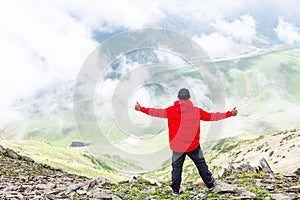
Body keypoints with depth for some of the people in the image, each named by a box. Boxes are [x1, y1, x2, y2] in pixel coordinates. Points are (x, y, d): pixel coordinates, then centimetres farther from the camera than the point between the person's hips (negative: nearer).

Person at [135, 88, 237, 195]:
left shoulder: (172, 110, -9)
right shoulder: (197, 111, -6)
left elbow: (158, 112, -6)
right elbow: (211, 116, 1)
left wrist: (140, 109, 3)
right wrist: (230, 114, 11)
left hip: (177, 146, 0)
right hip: (193, 146, 1)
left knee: (176, 167, 13)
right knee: (201, 164, 18)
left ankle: (175, 190, 18)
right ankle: (210, 184, 30)